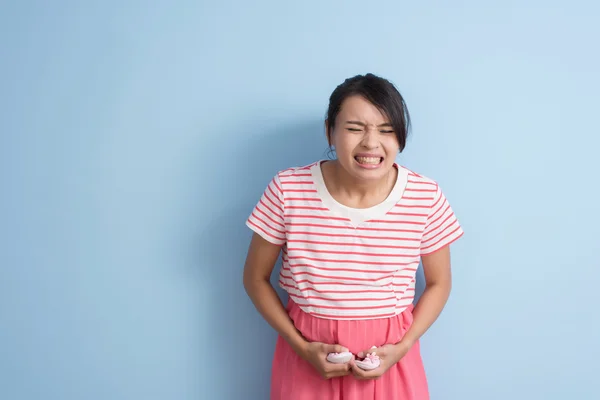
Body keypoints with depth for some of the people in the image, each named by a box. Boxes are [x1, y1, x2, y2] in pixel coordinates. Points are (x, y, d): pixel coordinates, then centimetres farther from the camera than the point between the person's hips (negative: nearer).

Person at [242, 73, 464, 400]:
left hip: (387, 356, 1)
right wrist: (302, 347, -11)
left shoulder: (426, 197, -12)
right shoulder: (287, 190, -14)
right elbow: (255, 278, -3)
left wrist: (402, 347, -10)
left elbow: (438, 283, 2)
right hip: (308, 353, 0)